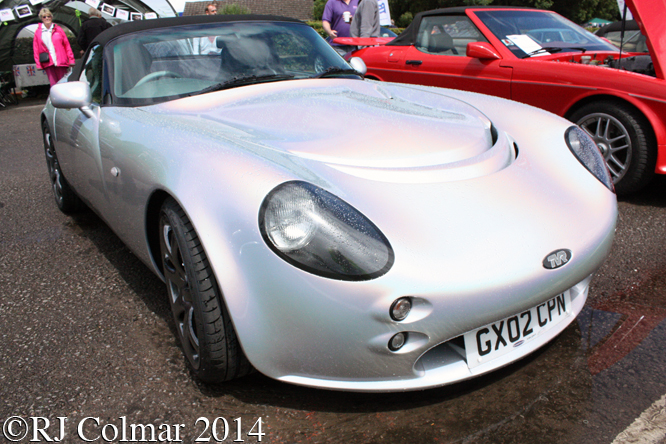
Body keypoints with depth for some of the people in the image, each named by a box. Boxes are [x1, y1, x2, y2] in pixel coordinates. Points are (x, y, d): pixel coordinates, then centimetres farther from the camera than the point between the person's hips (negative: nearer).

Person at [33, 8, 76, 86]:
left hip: (61, 62, 0)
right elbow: (36, 50, 8)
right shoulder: (38, 33, 8)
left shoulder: (58, 29, 8)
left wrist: (71, 59, 0)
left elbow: (67, 45, 7)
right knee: (53, 85, -2)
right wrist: (38, 64, 1)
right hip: (48, 63, 0)